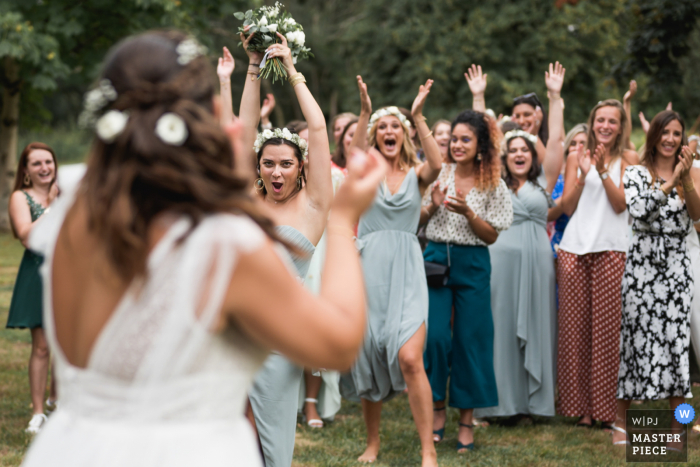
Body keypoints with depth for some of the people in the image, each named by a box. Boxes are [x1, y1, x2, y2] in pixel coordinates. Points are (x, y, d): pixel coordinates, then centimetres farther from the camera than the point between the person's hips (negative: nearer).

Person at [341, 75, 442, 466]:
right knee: (367, 358, 7)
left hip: (406, 271, -2)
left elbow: (436, 165, -15)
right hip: (369, 268, 2)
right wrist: (364, 112, -26)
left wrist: (418, 116, -21)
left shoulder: (416, 174, 8)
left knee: (409, 358, -17)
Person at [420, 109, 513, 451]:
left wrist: (467, 212, -17)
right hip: (436, 259, 1)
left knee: (469, 339, 2)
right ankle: (437, 409, 12)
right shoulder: (439, 174, 3)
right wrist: (433, 205, -11)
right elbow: (418, 221, 9)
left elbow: (492, 235, -2)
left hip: (472, 265, -1)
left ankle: (466, 420, 12)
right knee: (434, 335, -7)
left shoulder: (493, 185, -1)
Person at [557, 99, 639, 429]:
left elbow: (620, 204, -3)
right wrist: (583, 175, -8)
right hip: (574, 249, 2)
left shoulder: (628, 160, 7)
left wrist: (603, 171, -14)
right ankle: (580, 406, 8)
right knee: (575, 327, 0)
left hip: (611, 250, -2)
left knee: (606, 328, -5)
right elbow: (567, 207, 5)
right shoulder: (577, 159, 12)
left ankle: (604, 408, 2)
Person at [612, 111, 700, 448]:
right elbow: (638, 209, -13)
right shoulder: (637, 173, 4)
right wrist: (670, 182, -20)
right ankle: (621, 422, 11)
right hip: (642, 262, -1)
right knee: (635, 335, 0)